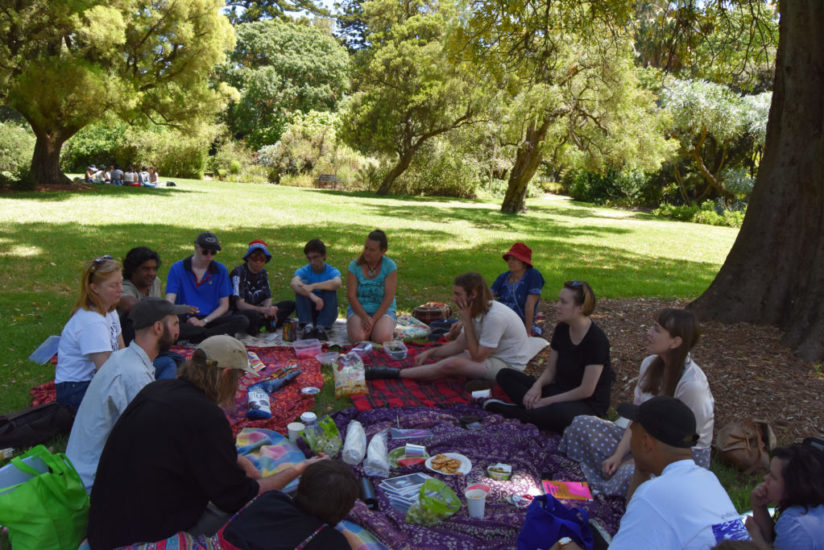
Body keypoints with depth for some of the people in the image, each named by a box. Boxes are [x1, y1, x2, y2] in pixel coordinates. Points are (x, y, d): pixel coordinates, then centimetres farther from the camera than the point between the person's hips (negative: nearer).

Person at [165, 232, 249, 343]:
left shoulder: (220, 270, 9)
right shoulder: (177, 268, 3)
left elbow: (224, 305, 6)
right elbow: (169, 301, -6)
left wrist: (204, 321, -9)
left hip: (210, 319, 2)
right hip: (186, 320, -1)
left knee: (243, 321, -25)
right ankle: (220, 334, -26)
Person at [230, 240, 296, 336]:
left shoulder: (262, 273, 9)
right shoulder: (239, 273, -14)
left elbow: (268, 298, 6)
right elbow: (240, 304, -23)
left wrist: (268, 310, -18)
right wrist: (263, 310, -35)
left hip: (257, 310, 8)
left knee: (290, 304, -5)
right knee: (252, 315, -43)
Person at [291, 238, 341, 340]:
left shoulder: (332, 271, -5)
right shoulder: (303, 271, -3)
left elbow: (337, 283, -32)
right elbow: (294, 284, -29)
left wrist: (313, 286, -39)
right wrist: (312, 295, -46)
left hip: (326, 311, -1)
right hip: (307, 312, 1)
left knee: (330, 289, -24)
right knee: (301, 288, -21)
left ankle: (321, 327, -38)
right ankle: (307, 325, -38)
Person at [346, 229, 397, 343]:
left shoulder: (390, 266, -7)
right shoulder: (355, 265, -3)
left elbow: (389, 297, -10)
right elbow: (351, 295, -6)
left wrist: (374, 319, -19)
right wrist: (364, 317, -18)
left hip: (383, 310, -1)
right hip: (359, 309, 1)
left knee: (382, 338, -28)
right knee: (357, 337, -27)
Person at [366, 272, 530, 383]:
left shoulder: (494, 317, -27)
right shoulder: (478, 311, 3)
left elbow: (477, 357, -21)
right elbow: (459, 344, 7)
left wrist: (466, 320, -22)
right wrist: (431, 353, -5)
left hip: (509, 365, -10)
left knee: (451, 364, -24)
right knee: (444, 356, 3)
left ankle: (395, 374, -17)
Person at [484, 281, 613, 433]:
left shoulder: (596, 339, -20)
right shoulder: (561, 329, 1)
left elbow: (586, 390, -20)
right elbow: (550, 371, 7)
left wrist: (547, 401, -17)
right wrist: (537, 385, -15)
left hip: (588, 404, -7)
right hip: (560, 391, 7)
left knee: (559, 412, -43)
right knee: (505, 375, -3)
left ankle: (510, 411, -20)